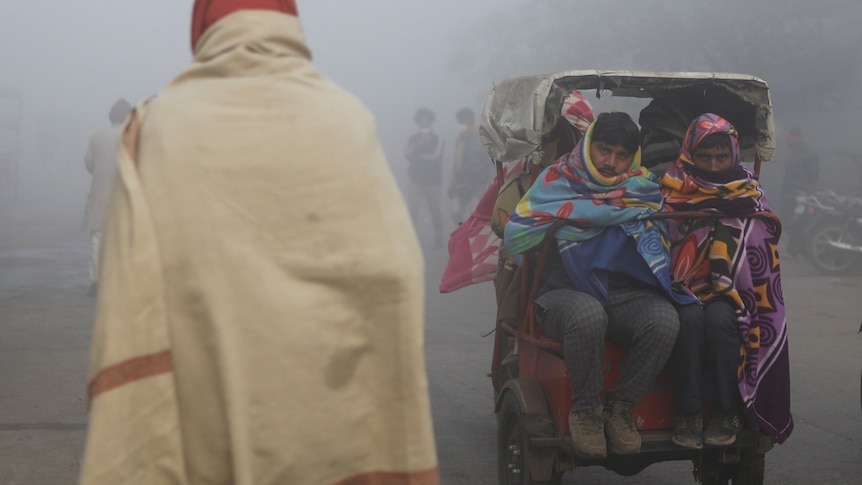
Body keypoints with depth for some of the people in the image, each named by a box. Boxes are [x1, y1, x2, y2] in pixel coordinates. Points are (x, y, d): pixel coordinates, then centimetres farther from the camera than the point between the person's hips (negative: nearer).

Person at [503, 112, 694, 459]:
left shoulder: (644, 187, 15)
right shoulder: (558, 180, 6)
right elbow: (515, 236, -2)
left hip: (627, 296, 3)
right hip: (567, 293, -3)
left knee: (664, 319, -29)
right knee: (588, 314, -38)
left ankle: (619, 408, -11)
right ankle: (585, 410, -15)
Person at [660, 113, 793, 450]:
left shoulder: (749, 195, 11)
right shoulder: (673, 190, 8)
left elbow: (763, 255, 5)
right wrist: (675, 285, -12)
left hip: (730, 297, 0)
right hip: (684, 292, 0)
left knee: (719, 317, -33)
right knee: (690, 316, -34)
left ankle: (728, 412, -19)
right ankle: (689, 411, -26)